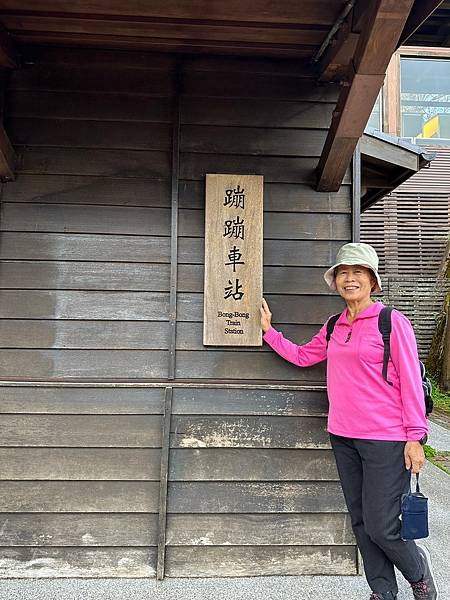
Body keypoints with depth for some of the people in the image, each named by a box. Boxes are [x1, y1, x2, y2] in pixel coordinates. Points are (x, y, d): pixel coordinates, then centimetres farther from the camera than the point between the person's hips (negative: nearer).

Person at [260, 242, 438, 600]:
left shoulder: (392, 322, -8)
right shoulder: (334, 327, 9)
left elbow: (410, 382, -9)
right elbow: (302, 356, 19)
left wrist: (415, 436, -10)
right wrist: (269, 330, 15)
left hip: (385, 440, -6)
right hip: (343, 437, 6)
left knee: (381, 527, 0)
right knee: (361, 523, 15)